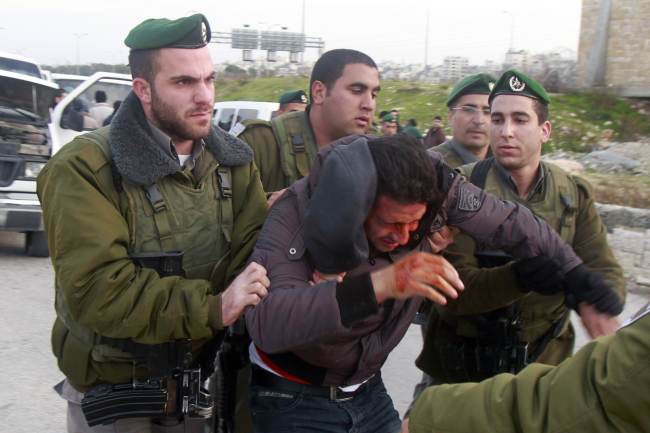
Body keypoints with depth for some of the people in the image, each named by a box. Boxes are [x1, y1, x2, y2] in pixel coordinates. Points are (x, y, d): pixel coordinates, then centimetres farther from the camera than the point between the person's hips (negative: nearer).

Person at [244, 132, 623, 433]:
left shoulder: (434, 185, -19)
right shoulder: (298, 212, -29)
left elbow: (513, 225, -4)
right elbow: (265, 322, -42)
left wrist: (584, 285, 4)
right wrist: (380, 283, -50)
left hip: (367, 388, 4)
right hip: (294, 395, -4)